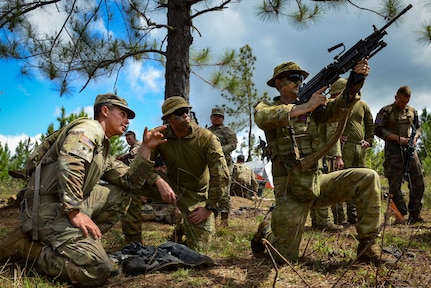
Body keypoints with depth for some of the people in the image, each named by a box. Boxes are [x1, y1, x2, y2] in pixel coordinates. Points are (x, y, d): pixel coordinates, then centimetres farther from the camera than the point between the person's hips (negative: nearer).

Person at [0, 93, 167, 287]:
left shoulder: (104, 151, 24)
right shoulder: (89, 128, -4)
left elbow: (130, 181, 19)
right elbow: (69, 163, -23)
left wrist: (146, 148, 11)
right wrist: (75, 212, -25)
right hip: (48, 207, -10)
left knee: (120, 193, 12)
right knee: (98, 270, -21)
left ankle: (84, 240, 3)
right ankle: (25, 245, -7)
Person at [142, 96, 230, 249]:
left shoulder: (206, 138, -20)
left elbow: (221, 175, -20)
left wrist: (209, 208, -19)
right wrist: (159, 182, -42)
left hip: (197, 194, 0)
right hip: (171, 185, 1)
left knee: (198, 246, -5)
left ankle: (185, 226, 32)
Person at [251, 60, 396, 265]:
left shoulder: (311, 109, 12)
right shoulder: (265, 108, 2)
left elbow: (336, 108, -7)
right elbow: (263, 118, -24)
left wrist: (354, 80, -25)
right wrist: (306, 106, -29)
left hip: (318, 183, 4)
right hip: (291, 192, -4)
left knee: (368, 178, -14)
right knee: (285, 257, -3)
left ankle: (367, 245, -6)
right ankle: (266, 232, 31)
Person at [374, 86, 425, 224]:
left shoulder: (412, 111, 14)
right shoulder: (386, 111, 0)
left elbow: (418, 128, 23)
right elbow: (377, 129, -6)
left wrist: (415, 138, 0)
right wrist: (397, 138, -13)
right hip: (393, 151, -4)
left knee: (419, 182, 0)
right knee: (395, 185, -4)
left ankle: (414, 213, 12)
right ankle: (402, 214, 4)